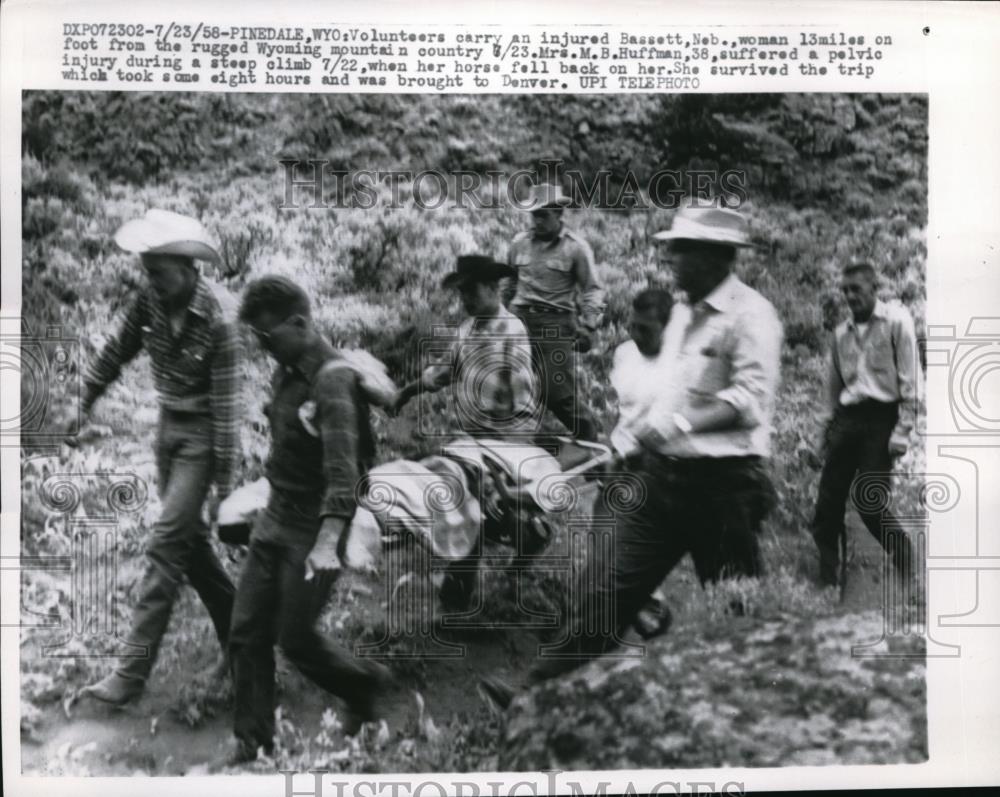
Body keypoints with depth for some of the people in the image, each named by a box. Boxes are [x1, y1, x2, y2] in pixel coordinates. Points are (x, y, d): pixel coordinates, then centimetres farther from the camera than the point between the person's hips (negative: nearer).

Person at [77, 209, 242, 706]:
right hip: (168, 425, 7)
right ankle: (239, 634, 31)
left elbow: (226, 405, -21)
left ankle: (133, 673, -4)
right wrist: (82, 400, 15)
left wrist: (223, 484, -19)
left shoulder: (219, 319, -23)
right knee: (188, 539, 14)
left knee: (165, 546, -9)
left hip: (201, 434, -7)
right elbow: (117, 351, 10)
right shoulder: (151, 300, -6)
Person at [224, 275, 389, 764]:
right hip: (273, 521, 8)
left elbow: (343, 471, -31)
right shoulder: (286, 371, 7)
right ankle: (252, 737, 18)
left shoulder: (333, 383, -21)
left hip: (313, 532, -8)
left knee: (296, 639, 1)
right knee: (247, 631, 6)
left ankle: (363, 685, 28)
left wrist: (326, 543, -42)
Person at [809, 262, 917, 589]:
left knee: (869, 502, -10)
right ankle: (828, 580, 9)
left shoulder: (896, 321, -2)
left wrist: (903, 430, -12)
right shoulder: (841, 332, 15)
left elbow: (909, 379, -6)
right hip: (846, 418, 6)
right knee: (828, 502, 1)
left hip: (880, 418, -6)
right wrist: (826, 430, 16)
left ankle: (906, 562, 13)